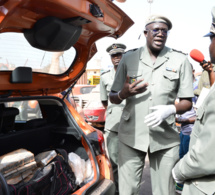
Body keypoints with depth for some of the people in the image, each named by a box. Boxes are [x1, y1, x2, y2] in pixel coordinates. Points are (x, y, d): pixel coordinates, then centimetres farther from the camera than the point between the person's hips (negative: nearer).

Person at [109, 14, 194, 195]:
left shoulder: (180, 60, 7)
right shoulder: (129, 58, 7)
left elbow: (187, 102, 6)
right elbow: (113, 98, 11)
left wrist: (170, 109, -16)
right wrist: (124, 93, -12)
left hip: (165, 138, 0)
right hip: (131, 135, 0)